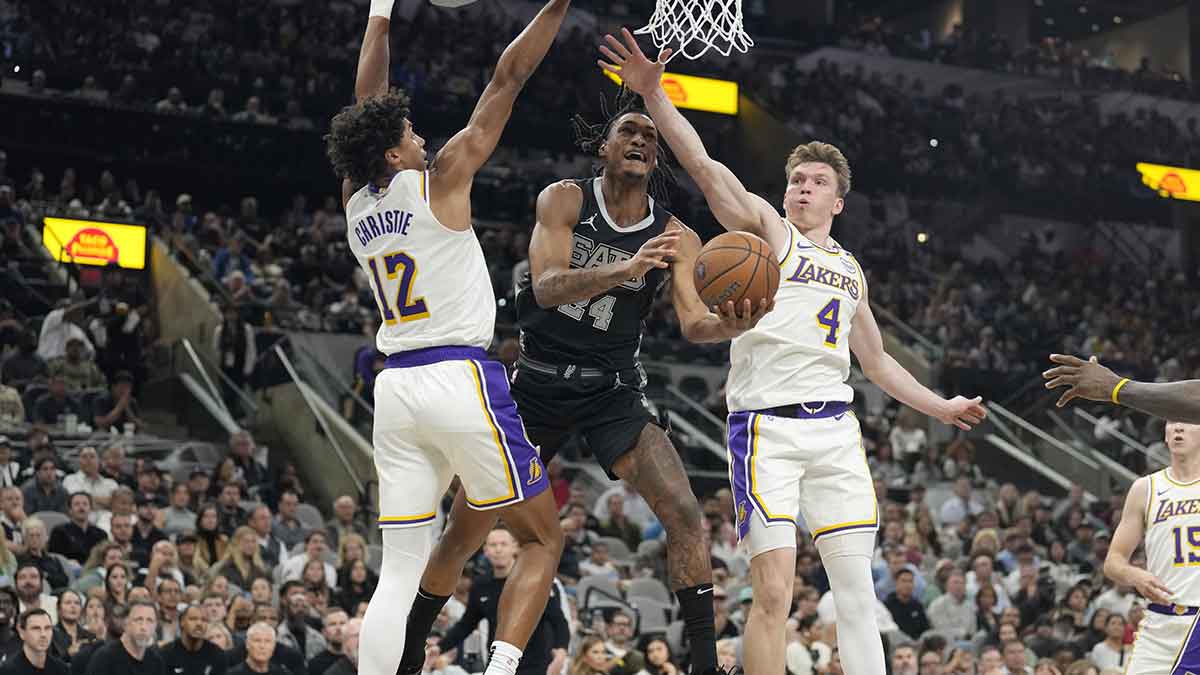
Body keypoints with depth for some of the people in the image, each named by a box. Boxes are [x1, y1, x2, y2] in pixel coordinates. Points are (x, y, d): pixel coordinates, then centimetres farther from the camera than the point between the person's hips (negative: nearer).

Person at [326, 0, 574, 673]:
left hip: (395, 389, 6)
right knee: (544, 540, 5)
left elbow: (369, 107, 23)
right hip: (461, 378, -6)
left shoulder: (356, 202, 10)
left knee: (400, 569, 7)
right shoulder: (440, 181, -5)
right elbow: (508, 78, -3)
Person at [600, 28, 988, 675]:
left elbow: (877, 361, 34)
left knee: (856, 586, 1)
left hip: (834, 428, 6)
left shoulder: (850, 269, 23)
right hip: (766, 426, -5)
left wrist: (940, 407, 29)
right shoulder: (767, 229, 7)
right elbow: (706, 168, -9)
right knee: (773, 590, -11)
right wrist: (652, 94, -21)